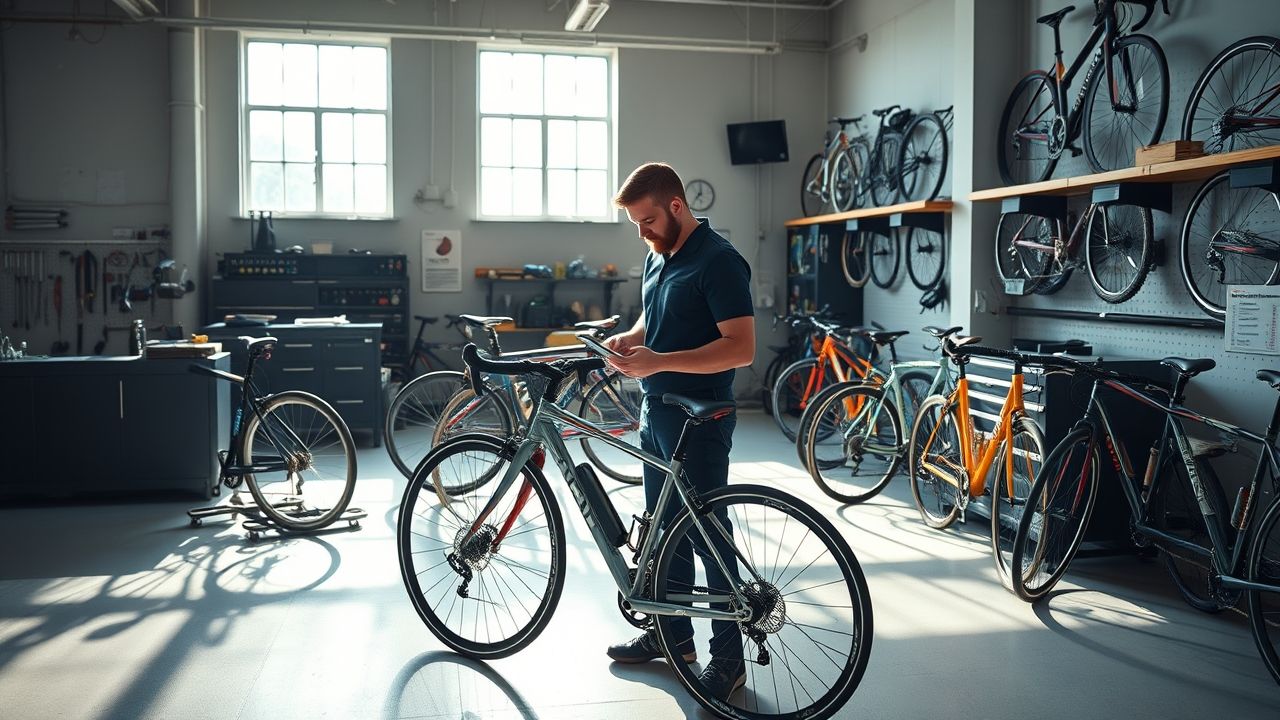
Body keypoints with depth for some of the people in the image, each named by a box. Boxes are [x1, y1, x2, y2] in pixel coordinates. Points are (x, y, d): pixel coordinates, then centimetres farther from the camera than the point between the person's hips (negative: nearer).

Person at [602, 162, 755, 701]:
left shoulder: (718, 261, -16)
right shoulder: (657, 258, 11)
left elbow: (741, 347, -23)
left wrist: (658, 362, -27)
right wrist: (627, 340, 1)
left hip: (700, 420, -9)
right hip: (656, 413, 9)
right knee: (664, 528, 17)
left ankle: (728, 657, 12)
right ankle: (674, 633, 32)